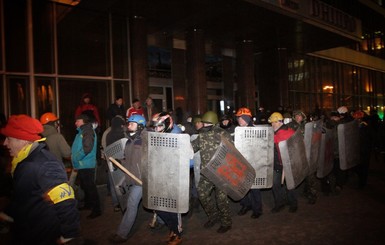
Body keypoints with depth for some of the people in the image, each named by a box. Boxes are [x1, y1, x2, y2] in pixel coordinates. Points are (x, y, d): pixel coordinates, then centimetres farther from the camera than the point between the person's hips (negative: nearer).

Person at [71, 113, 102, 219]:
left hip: (86, 165, -10)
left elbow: (87, 148, -24)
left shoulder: (88, 131, -13)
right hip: (81, 165, 10)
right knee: (84, 186, 21)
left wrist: (76, 158, -18)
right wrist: (73, 155, 10)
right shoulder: (81, 131, 16)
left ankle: (96, 210, 0)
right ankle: (88, 204, 37)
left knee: (90, 187, -6)